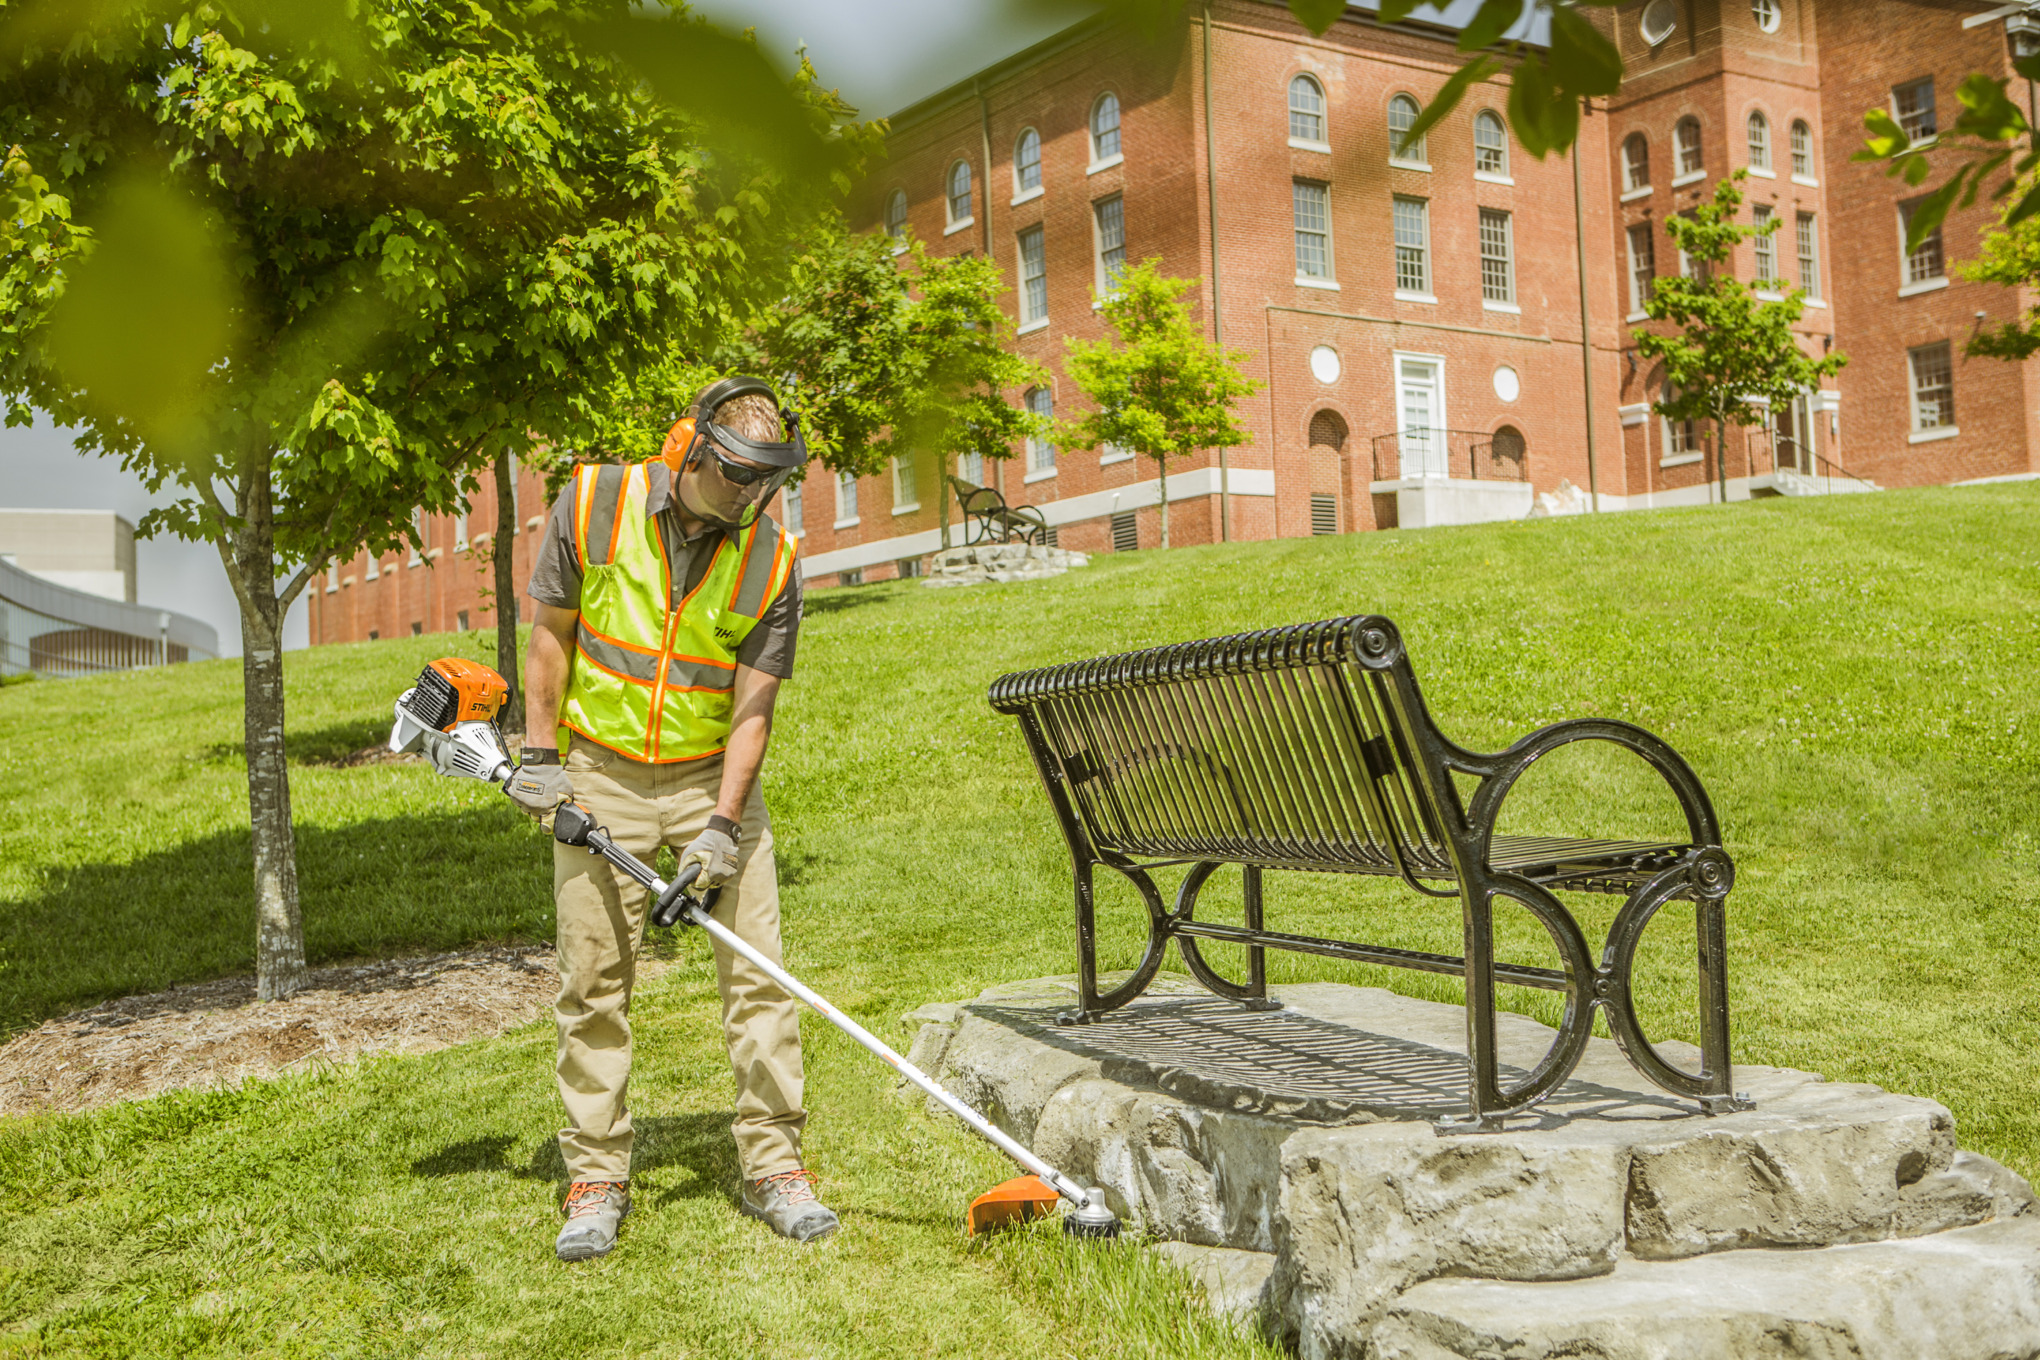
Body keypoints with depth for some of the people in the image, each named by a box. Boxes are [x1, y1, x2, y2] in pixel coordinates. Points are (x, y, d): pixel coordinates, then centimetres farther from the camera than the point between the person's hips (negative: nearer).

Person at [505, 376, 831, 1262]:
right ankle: (596, 1178, 13)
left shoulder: (771, 562, -10)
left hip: (712, 776, 1)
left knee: (757, 968, -4)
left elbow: (752, 707, -10)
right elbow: (552, 632, 1)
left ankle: (772, 1163, 8)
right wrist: (538, 756, -2)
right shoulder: (593, 504, -9)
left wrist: (722, 825, -18)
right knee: (593, 981, 2)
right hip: (600, 775, 0)